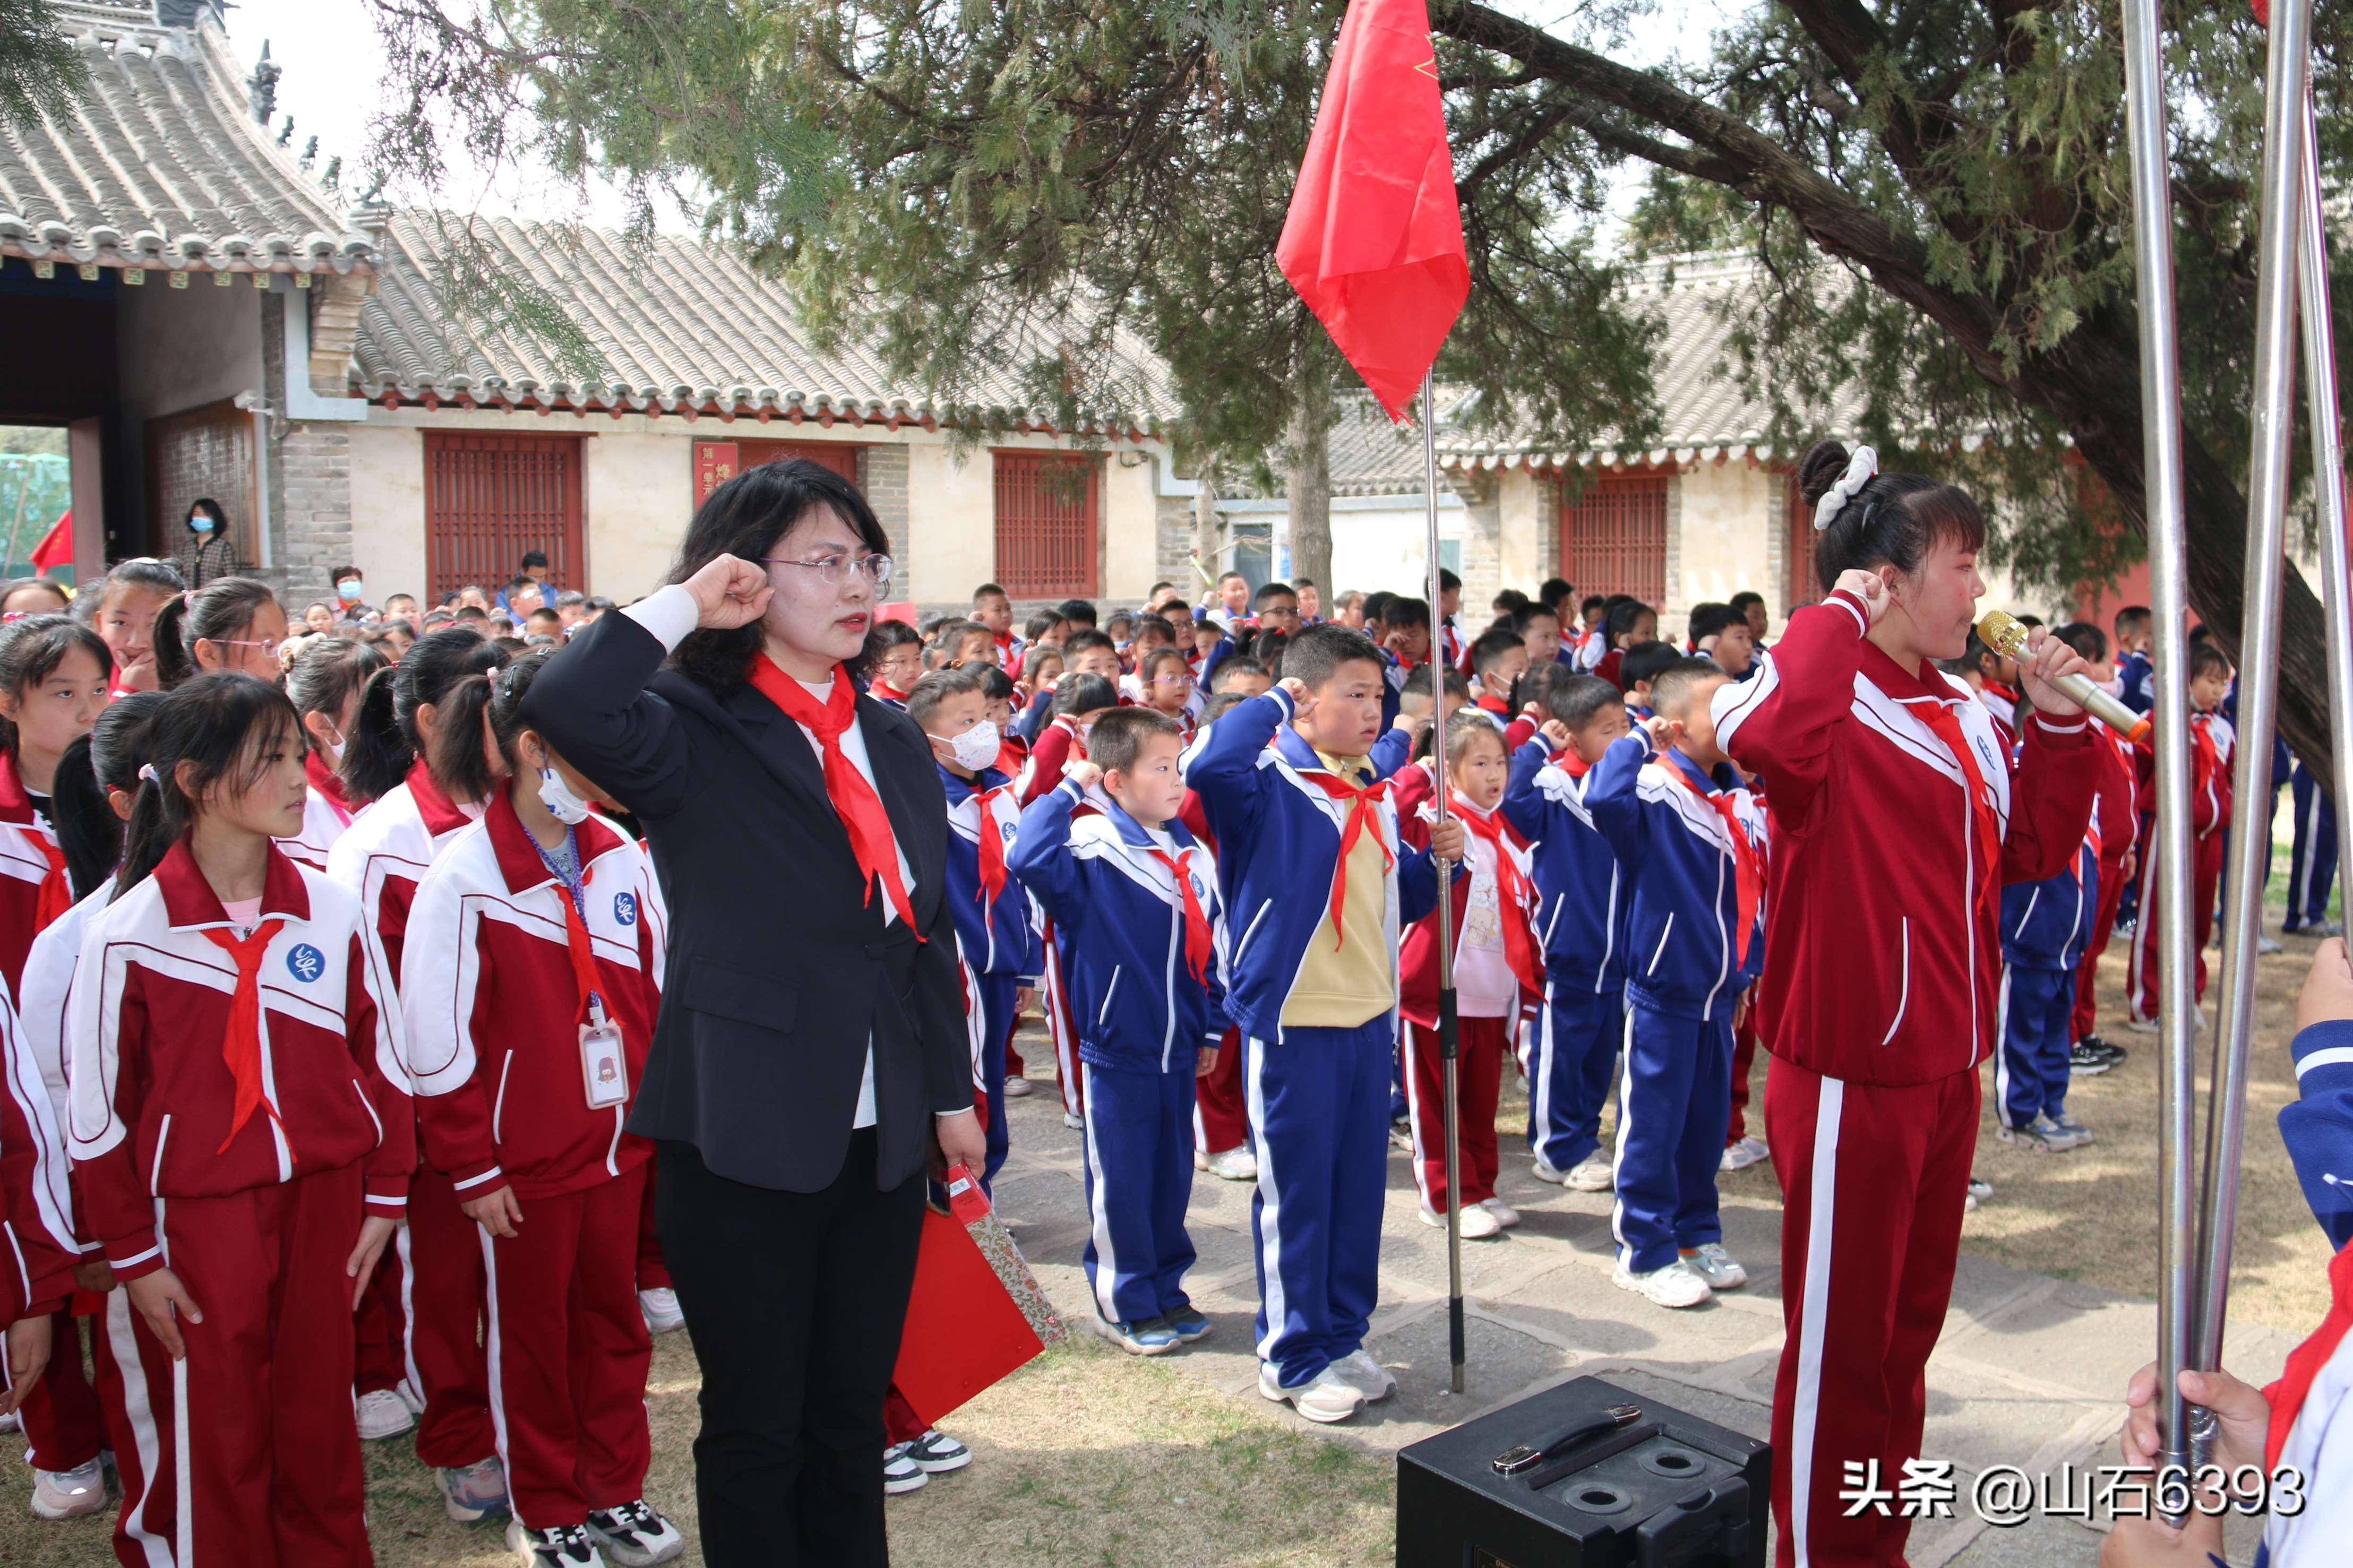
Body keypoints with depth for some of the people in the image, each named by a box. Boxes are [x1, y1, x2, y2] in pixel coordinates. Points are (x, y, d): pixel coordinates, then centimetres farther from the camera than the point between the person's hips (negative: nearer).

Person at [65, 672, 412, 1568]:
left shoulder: (330, 911, -2)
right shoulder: (125, 936, -11)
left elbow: (382, 1058, 5)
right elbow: (97, 1112, -5)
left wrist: (384, 1197, 6)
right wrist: (134, 1257, -2)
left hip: (325, 1199, 3)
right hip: (202, 1216, -3)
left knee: (320, 1415, 14)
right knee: (217, 1435, 9)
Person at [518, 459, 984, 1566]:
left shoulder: (895, 742, 9)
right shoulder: (695, 736, -9)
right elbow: (563, 708, -32)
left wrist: (953, 1092, 15)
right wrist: (686, 603, -19)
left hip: (880, 1138, 6)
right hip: (744, 1141, -5)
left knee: (853, 1417, 18)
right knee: (755, 1429, 10)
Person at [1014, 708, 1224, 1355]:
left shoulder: (1195, 857, 7)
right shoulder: (1093, 850, -13)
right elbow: (1031, 859, -36)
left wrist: (1212, 1028, 15)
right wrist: (1068, 789, -26)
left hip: (1178, 1051, 6)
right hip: (1117, 1049, -6)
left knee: (1172, 1174, 16)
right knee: (1120, 1181, 5)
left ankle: (1165, 1289, 31)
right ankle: (1124, 1305, 19)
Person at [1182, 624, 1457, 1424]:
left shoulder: (1377, 791, 11)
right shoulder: (1269, 785, -13)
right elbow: (1209, 763, -37)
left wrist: (1436, 859, 0)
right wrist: (1275, 701, -22)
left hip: (1370, 1017, 7)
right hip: (1292, 1020, -7)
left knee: (1360, 1185, 15)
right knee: (1295, 1191, 4)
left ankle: (1341, 1338, 30)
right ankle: (1293, 1356, 19)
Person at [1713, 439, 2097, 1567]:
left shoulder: (1959, 713, 10)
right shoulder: (1827, 708, -17)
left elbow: (2034, 848, 17)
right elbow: (1762, 731, -42)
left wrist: (2058, 723, 5)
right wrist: (1839, 615, -27)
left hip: (1945, 1067, 9)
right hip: (1850, 1077, -9)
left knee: (1908, 1324, 21)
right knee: (1838, 1343, 6)